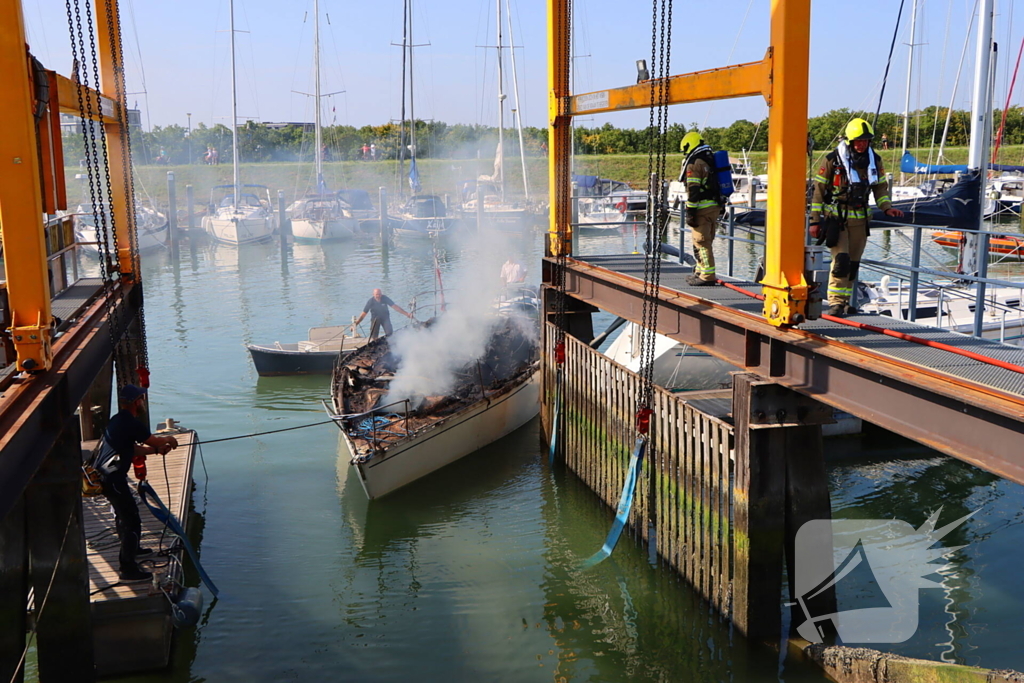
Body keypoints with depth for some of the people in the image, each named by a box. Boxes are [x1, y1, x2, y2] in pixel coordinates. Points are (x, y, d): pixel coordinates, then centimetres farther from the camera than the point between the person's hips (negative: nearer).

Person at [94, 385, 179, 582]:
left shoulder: (118, 420, 14)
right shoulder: (130, 423, -18)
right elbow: (154, 441, -8)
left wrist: (157, 449, 15)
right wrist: (169, 440, 12)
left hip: (103, 475, 11)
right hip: (113, 478, -11)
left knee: (123, 512, 28)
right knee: (131, 520, -7)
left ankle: (132, 549, 48)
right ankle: (127, 568, -6)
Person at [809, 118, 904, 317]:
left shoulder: (874, 160, 6)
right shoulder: (833, 159, -8)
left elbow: (880, 187, 17)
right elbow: (819, 190, -4)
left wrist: (887, 207, -2)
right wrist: (815, 220, -6)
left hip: (859, 218, 5)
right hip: (836, 217, -5)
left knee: (853, 263, 7)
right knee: (841, 260, -16)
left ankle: (844, 302, 17)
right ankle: (835, 303, -12)